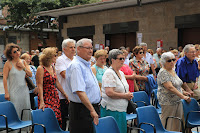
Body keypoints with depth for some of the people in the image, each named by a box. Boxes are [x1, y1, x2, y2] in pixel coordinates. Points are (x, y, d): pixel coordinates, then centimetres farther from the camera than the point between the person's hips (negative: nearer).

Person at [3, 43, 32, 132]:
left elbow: (30, 75, 8)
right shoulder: (8, 63, -6)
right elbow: (5, 78, -8)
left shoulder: (23, 62, 7)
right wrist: (6, 92, -12)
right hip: (14, 91, -5)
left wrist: (23, 67, -8)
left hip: (24, 90, 5)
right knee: (15, 112, -3)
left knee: (26, 111, 8)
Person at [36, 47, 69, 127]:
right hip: (46, 98, -7)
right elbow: (40, 86, -15)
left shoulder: (52, 68, 12)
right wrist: (41, 101, -22)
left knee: (58, 120, 4)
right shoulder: (41, 68, -10)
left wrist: (65, 94, 18)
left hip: (55, 97, 7)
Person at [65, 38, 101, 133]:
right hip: (81, 110, -9)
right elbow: (80, 91, -25)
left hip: (92, 108, 9)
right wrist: (92, 110, -27)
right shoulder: (76, 66, -16)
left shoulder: (87, 65, 15)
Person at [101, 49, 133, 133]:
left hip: (121, 109, 9)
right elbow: (109, 93, -24)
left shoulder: (121, 73, 14)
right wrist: (125, 96, -15)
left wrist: (128, 94, 6)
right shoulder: (109, 73, -14)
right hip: (112, 110, -9)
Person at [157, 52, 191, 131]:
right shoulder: (163, 73, -16)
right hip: (168, 102, -9)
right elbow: (170, 87, -24)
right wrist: (183, 96, -25)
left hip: (177, 100, 9)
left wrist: (183, 92, 12)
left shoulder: (173, 71, 13)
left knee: (177, 123, 12)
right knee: (167, 123, -2)